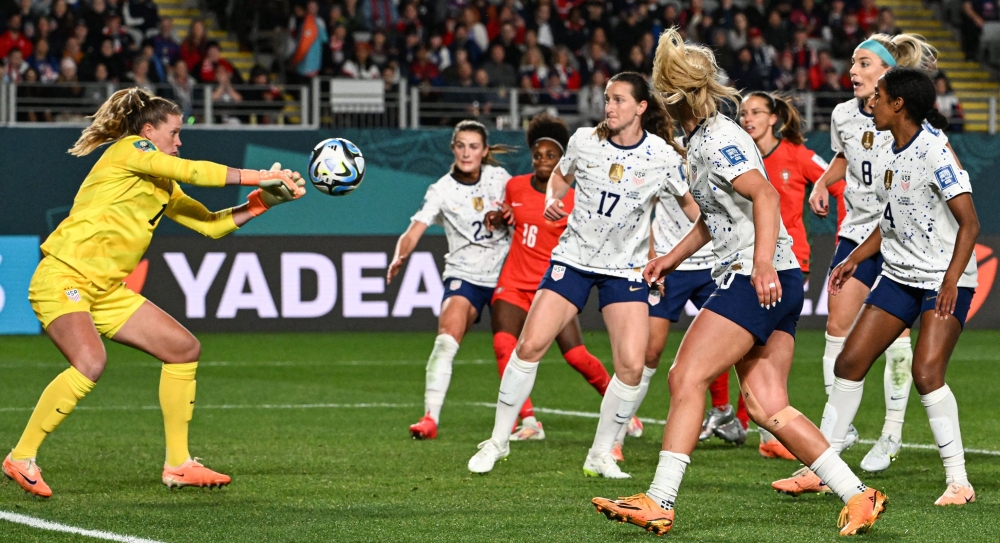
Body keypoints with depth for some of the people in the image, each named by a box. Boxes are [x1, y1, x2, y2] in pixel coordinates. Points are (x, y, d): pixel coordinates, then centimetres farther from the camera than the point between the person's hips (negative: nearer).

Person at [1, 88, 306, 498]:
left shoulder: (163, 188, 20)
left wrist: (262, 200, 8)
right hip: (62, 278, -10)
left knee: (184, 348, 8)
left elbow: (211, 224, 20)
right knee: (90, 362, -32)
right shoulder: (127, 151, -5)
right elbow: (190, 171, -15)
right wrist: (258, 176, -9)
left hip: (104, 291, 10)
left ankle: (178, 465, 14)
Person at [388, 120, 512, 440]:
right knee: (446, 339, -22)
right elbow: (414, 231, -20)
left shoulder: (499, 177, -1)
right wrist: (400, 256, -41)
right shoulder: (442, 191, -9)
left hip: (505, 273, 3)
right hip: (464, 275, -3)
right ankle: (430, 417, -26)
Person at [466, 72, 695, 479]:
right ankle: (498, 440, 8)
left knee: (632, 365, -14)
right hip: (574, 258, 1)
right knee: (530, 345, -8)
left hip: (626, 269, -1)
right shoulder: (584, 141, -4)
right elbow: (561, 175, 16)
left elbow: (690, 201, 5)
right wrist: (552, 200, -5)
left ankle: (601, 454, 5)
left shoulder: (662, 156, -8)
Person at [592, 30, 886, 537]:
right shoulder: (701, 141, 20)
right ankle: (857, 496, -1)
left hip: (757, 280, -9)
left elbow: (764, 195, -24)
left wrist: (762, 264, -34)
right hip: (778, 285, 9)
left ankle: (659, 502, -10)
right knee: (768, 407, 2)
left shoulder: (717, 140, -10)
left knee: (686, 378, -9)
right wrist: (672, 257, 36)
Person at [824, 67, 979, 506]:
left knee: (926, 373, -21)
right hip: (899, 275, 8)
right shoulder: (887, 155, 8)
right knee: (849, 362, 3)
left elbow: (969, 223, -20)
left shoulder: (934, 152, -17)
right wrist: (854, 259, 17)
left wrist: (951, 280, -29)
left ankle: (958, 481, -11)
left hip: (945, 280, -8)